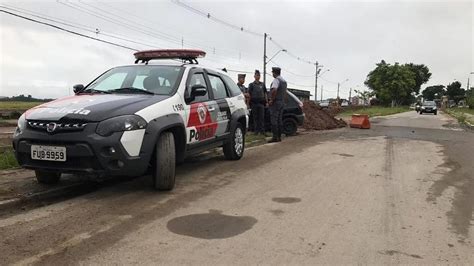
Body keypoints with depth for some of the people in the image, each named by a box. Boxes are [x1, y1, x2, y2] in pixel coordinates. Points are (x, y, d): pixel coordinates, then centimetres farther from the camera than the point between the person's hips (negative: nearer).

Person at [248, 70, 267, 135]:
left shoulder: (262, 84, 14)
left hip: (261, 103, 2)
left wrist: (266, 101, 8)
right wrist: (249, 103, -6)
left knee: (262, 117, -1)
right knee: (255, 117, 2)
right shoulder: (251, 85, 4)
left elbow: (265, 93, 16)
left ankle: (262, 130, 1)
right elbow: (249, 94, 0)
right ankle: (256, 131, 7)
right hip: (254, 103, -2)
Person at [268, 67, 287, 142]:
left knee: (274, 120, -8)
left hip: (275, 102, -9)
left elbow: (274, 90, -29)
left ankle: (275, 137, -10)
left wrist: (271, 100, -22)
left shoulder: (276, 80, -13)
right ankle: (279, 136, 12)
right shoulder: (284, 81, 17)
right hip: (282, 102, 9)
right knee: (279, 120, 10)